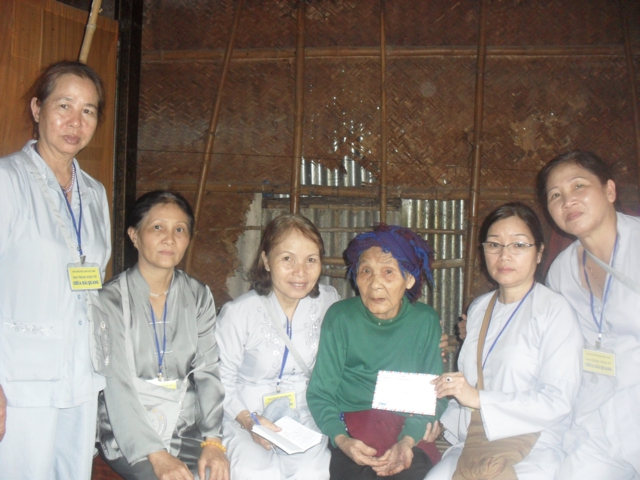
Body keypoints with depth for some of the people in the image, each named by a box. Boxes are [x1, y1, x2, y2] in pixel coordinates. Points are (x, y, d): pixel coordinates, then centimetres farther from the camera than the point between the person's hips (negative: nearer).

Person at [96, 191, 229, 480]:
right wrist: (156, 455, -21)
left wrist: (213, 441, -14)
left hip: (185, 424, 3)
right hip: (127, 433, -3)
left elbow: (208, 371, 0)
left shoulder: (199, 297, 8)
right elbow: (117, 386, -12)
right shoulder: (111, 300, -4)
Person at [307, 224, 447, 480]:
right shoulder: (340, 317, -4)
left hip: (409, 434, 1)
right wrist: (342, 440, -20)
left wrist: (407, 441, -16)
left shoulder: (425, 321, 1)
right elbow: (320, 394, -2)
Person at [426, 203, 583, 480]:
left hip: (532, 449, -5)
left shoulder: (555, 311, -5)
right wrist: (444, 423, 4)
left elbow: (558, 400, -13)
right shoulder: (478, 309, 16)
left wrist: (480, 399, -18)